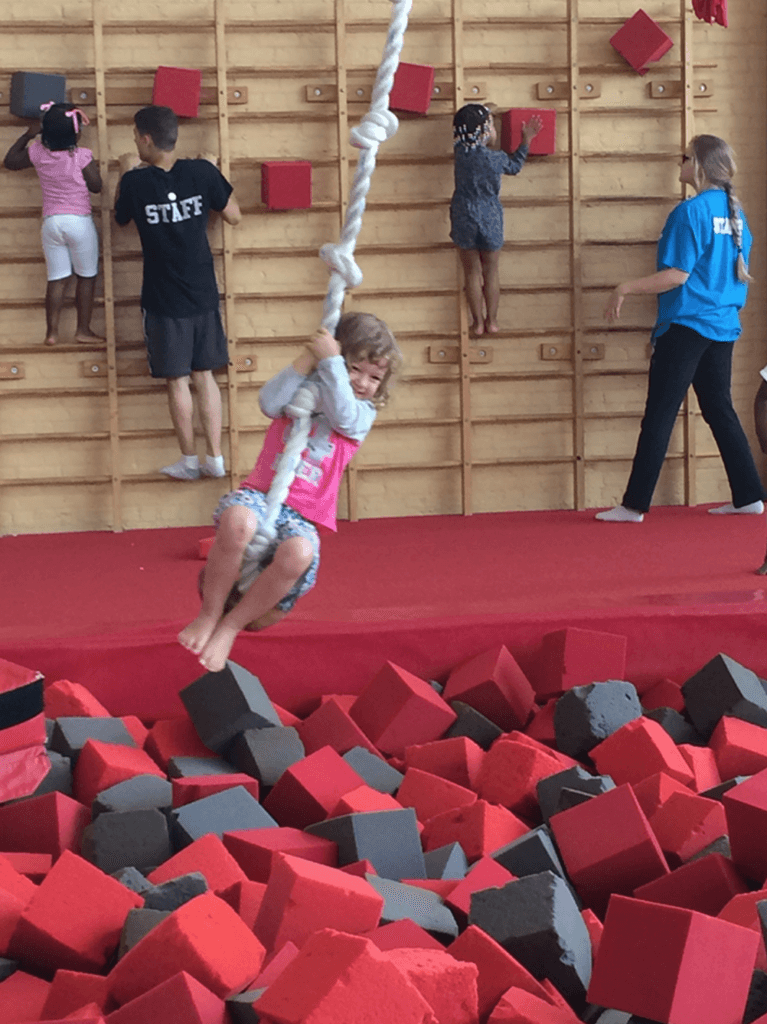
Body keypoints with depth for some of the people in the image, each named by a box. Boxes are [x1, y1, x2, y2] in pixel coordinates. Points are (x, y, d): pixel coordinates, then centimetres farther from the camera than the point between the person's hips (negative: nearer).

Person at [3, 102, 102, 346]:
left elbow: (9, 161, 11)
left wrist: (27, 135, 13)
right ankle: (83, 330, 14)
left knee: (57, 279, 11)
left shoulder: (38, 153, -4)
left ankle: (51, 332, 9)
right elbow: (96, 186, -6)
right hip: (79, 222, -4)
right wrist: (93, 166, 11)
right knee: (86, 277, 11)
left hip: (51, 222, 4)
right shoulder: (82, 156, -17)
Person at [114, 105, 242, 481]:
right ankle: (215, 457, 16)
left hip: (163, 301, -3)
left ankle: (189, 461, 15)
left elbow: (122, 218, 7)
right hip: (203, 295, 3)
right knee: (204, 375, 13)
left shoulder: (135, 182, -14)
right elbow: (234, 216, 3)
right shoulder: (202, 172, -9)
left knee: (177, 381, 7)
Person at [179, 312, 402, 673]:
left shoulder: (363, 412, 15)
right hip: (260, 494, 0)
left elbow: (343, 416, -10)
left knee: (299, 554, -38)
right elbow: (270, 403, -6)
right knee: (238, 521, -39)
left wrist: (329, 361, -12)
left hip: (302, 517, 0)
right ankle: (209, 613, -19)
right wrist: (307, 359, -11)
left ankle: (230, 625, -19)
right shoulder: (304, 389, 16)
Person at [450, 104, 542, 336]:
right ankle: (492, 321, 20)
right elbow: (514, 165, 8)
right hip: (490, 220, -1)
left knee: (472, 274, 11)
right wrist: (526, 140, 14)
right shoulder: (496, 158, -14)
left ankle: (478, 323, 15)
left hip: (464, 220, 1)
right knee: (491, 273, 14)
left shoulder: (461, 152, -11)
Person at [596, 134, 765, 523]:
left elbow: (677, 274, -18)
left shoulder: (691, 211, -14)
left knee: (658, 417, -4)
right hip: (723, 327, 8)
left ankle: (634, 505, -2)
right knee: (720, 410, 15)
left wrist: (626, 288, -12)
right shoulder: (735, 212, 10)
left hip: (686, 326, -8)